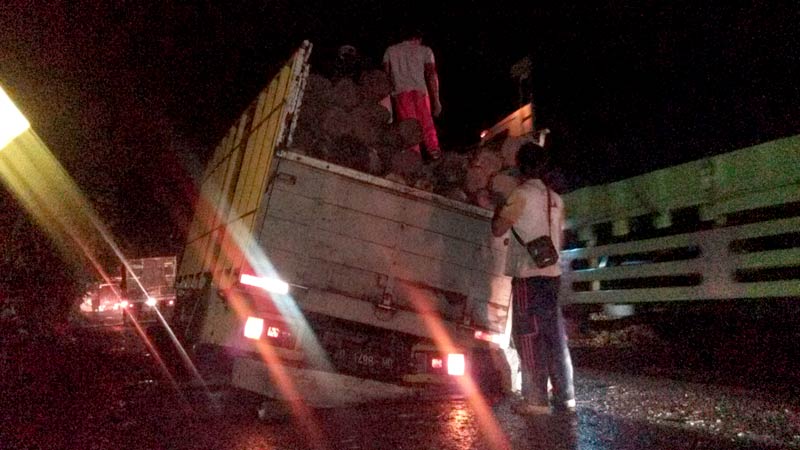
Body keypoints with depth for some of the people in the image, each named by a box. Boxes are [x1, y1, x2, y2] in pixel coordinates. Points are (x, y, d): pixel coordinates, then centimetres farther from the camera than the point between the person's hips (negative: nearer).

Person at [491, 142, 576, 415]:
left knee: (529, 336, -2)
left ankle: (536, 400, 1)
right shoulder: (555, 199, 14)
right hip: (552, 273, 7)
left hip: (527, 274, -7)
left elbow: (498, 229, -4)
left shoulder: (521, 194, -7)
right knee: (555, 335, 9)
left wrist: (500, 204, 10)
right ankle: (565, 397, 14)